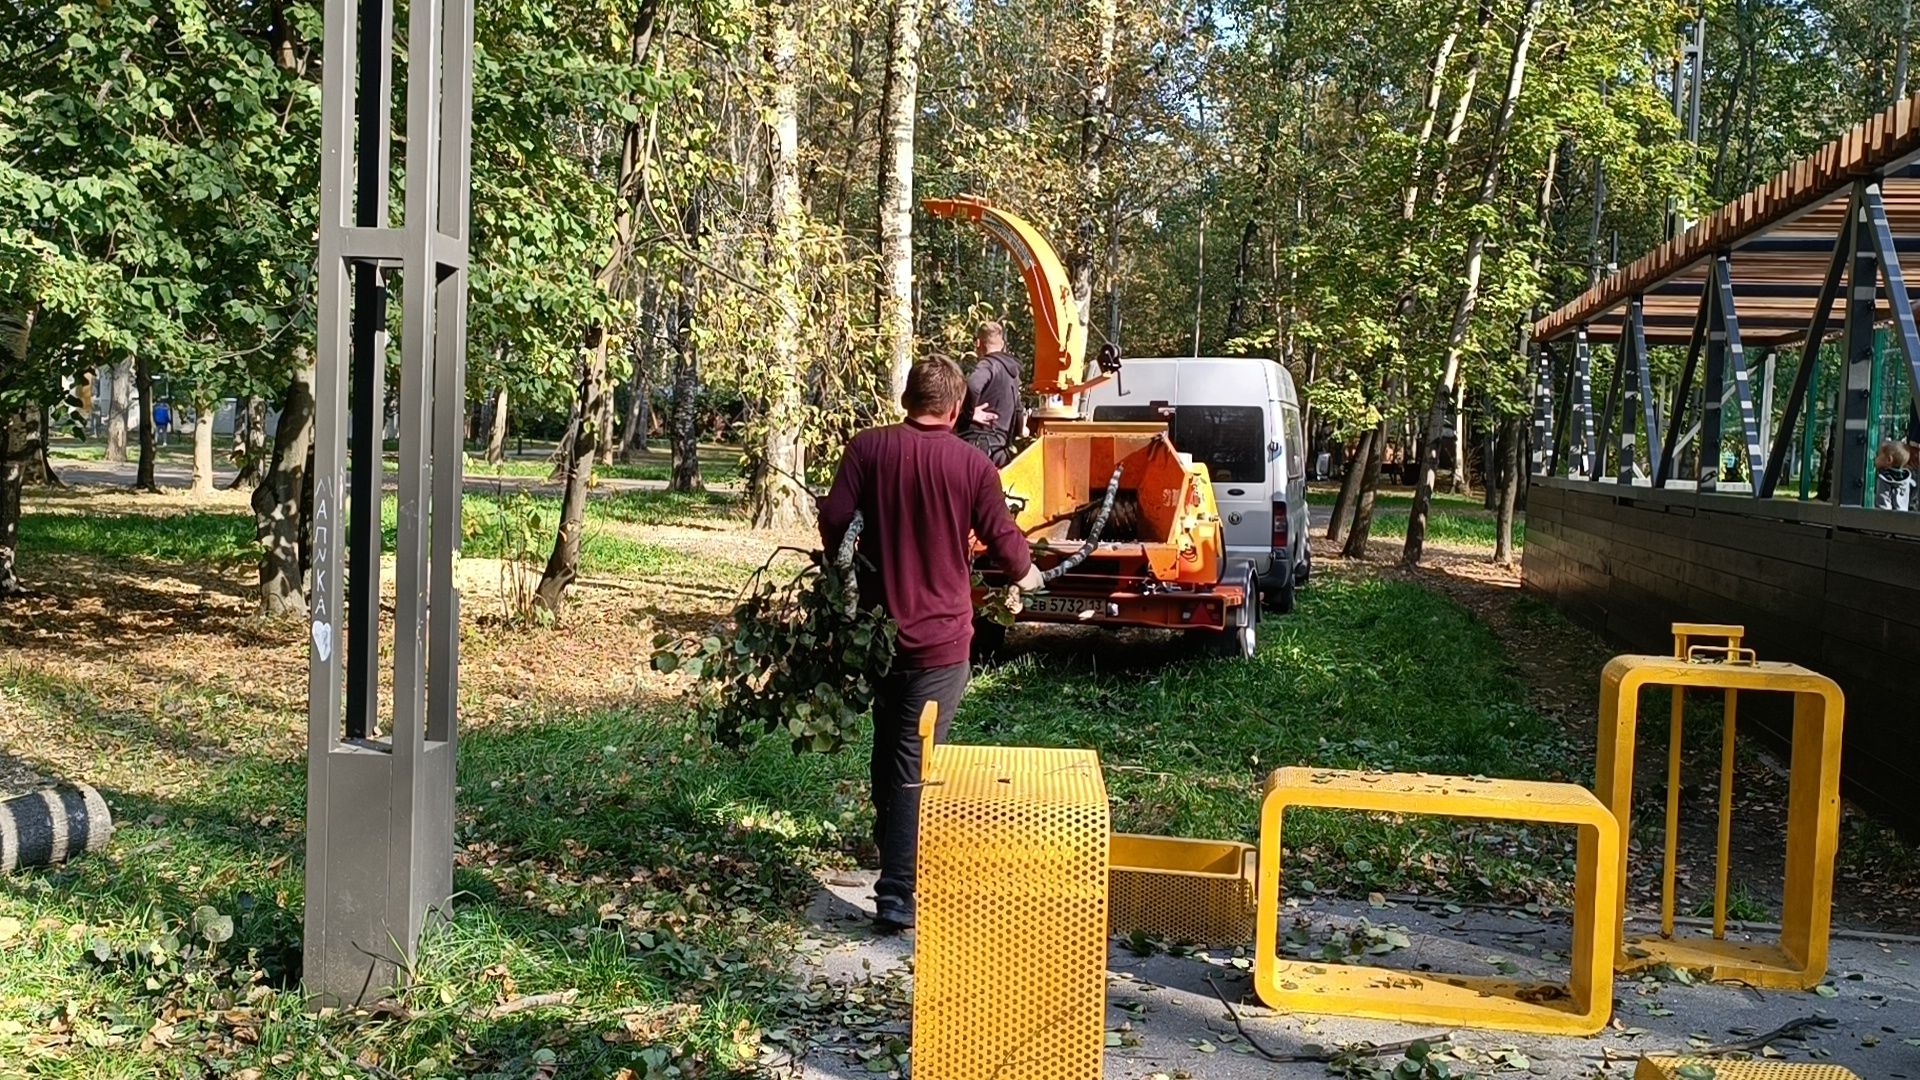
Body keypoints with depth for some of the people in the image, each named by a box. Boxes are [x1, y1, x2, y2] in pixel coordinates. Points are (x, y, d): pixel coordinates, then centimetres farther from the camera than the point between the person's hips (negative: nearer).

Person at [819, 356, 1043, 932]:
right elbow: (1002, 537, 0)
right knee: (915, 760, -2)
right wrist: (1026, 573, 22)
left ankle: (891, 852, 41)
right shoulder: (973, 466, -7)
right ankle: (897, 893, -6)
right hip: (940, 636, -3)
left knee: (887, 746, 23)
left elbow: (833, 520, -8)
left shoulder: (868, 448, -4)